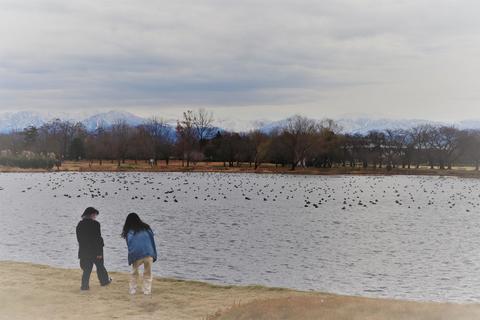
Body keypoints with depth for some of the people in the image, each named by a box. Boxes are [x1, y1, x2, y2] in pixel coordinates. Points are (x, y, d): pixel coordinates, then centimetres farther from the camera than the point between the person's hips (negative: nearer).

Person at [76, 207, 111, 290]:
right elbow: (98, 239, -17)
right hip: (95, 250, -4)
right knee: (100, 266, 15)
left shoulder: (80, 225, 3)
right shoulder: (95, 224, -16)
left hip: (84, 251, 5)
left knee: (87, 268, 10)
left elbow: (79, 239, 9)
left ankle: (84, 285, 5)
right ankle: (104, 281, 31)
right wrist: (99, 252, -14)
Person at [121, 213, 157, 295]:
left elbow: (129, 244, 5)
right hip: (149, 254, 1)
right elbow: (152, 241, 10)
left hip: (136, 255, -1)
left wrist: (131, 257, 12)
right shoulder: (146, 227, 11)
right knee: (148, 274, 15)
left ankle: (132, 290, 19)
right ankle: (147, 290, 12)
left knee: (134, 273, 19)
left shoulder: (129, 231, 5)